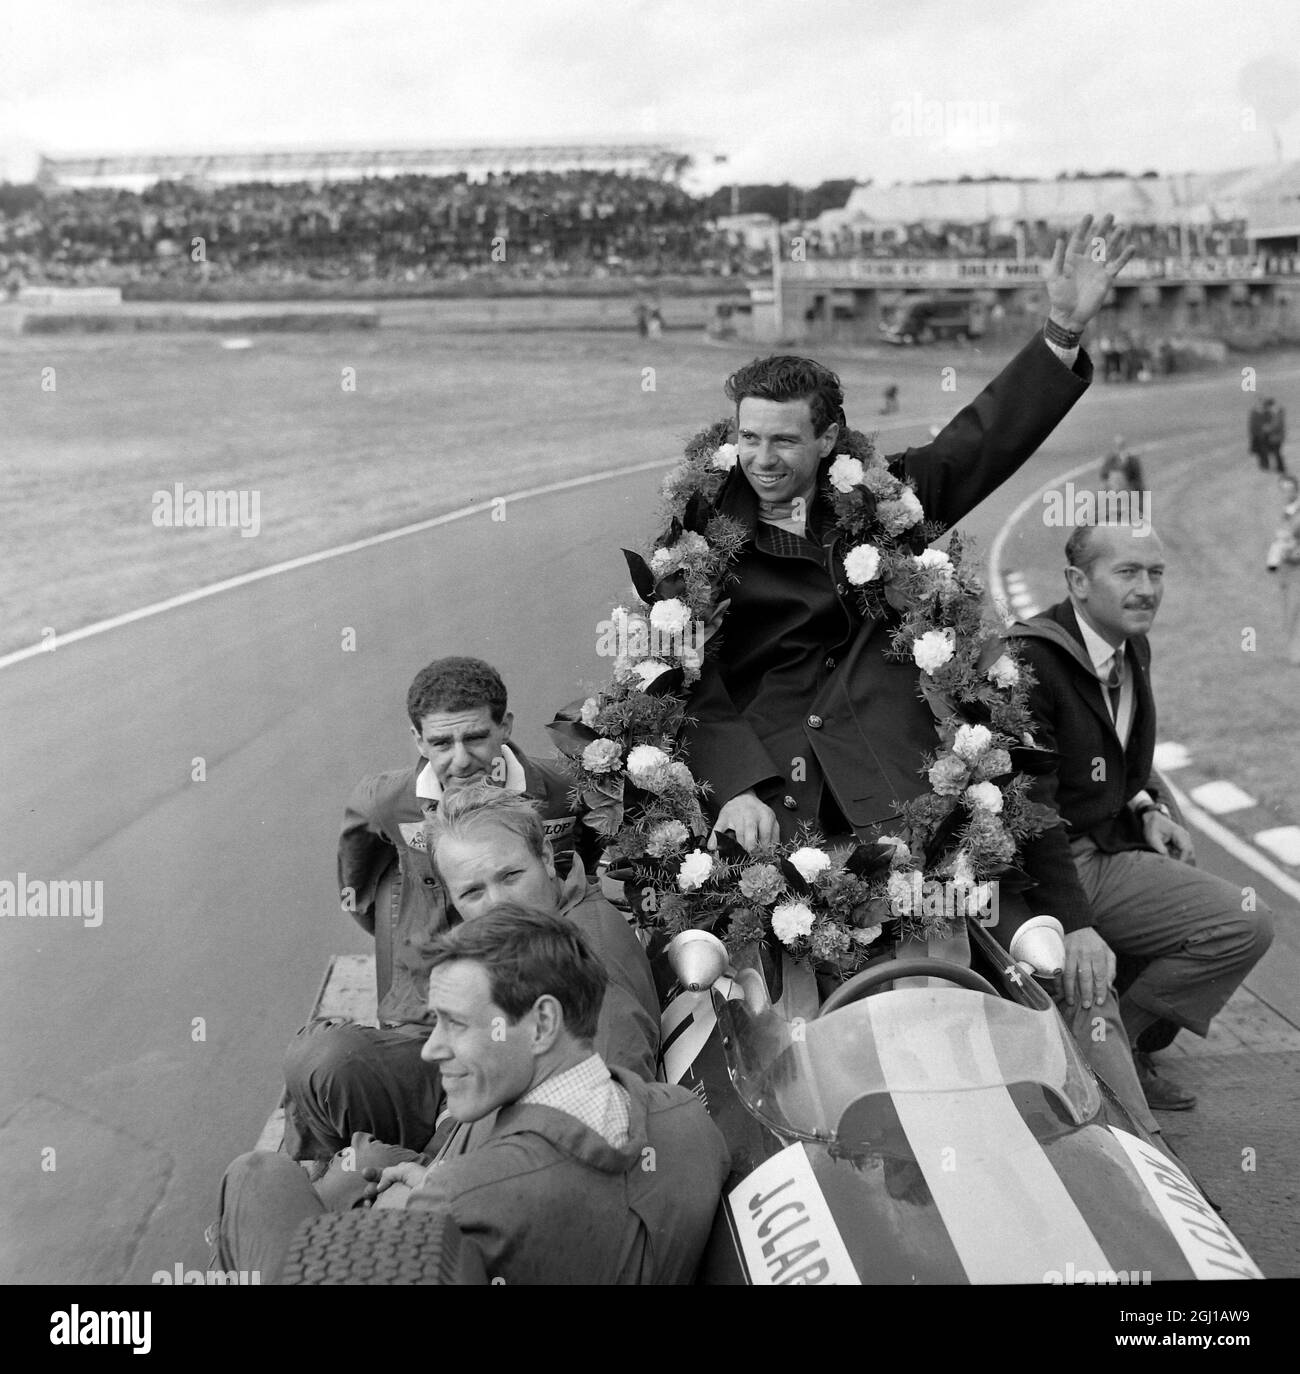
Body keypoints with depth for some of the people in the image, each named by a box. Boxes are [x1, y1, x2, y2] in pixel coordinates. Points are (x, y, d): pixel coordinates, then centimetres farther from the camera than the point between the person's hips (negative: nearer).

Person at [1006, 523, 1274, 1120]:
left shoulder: (1133, 651, 11)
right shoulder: (1030, 661, -19)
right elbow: (1031, 806, -25)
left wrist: (1146, 807, 5)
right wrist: (1077, 924, -31)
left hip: (1113, 844, 9)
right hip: (1053, 865, -9)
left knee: (1247, 921, 4)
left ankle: (1126, 1043, 5)